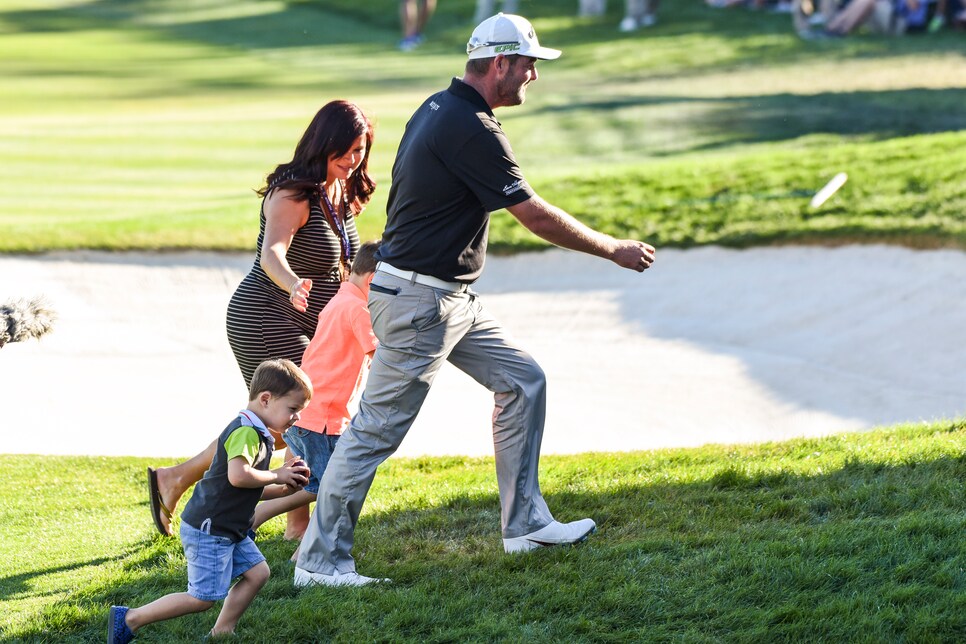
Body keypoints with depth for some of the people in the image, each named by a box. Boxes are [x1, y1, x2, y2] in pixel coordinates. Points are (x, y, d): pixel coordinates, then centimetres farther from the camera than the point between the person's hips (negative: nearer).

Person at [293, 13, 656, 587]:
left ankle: (525, 524, 18)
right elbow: (537, 217, -17)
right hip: (419, 302, -11)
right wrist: (614, 250, -6)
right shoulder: (471, 129, -21)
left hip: (452, 301, 11)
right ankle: (320, 561, 0)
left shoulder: (440, 109, 11)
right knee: (377, 429, -6)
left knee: (522, 380, 13)